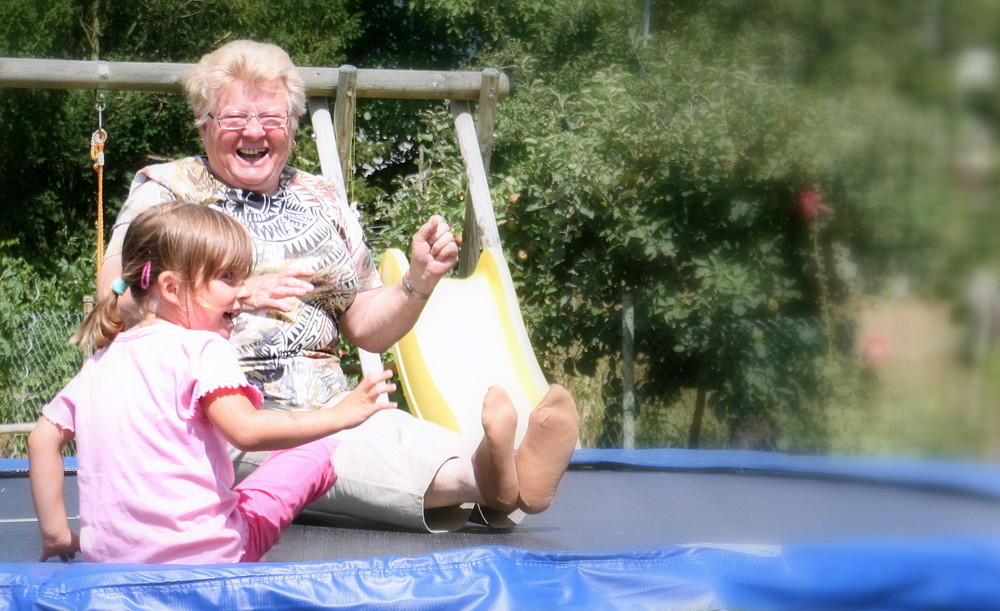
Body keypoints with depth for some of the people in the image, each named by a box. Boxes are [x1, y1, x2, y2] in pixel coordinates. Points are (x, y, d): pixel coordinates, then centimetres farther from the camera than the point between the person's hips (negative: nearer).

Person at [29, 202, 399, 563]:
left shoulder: (101, 360, 12)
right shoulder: (200, 349, -10)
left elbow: (43, 439, 12)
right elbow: (246, 431, -22)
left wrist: (56, 533, 15)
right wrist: (340, 415, -14)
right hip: (205, 554, -7)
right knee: (318, 448, 11)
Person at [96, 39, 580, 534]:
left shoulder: (322, 202, 22)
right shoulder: (166, 190, 8)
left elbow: (367, 329, 22)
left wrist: (419, 281, 2)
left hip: (330, 407, 5)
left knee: (397, 428, -32)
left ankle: (503, 484, -62)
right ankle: (479, 476, -64)